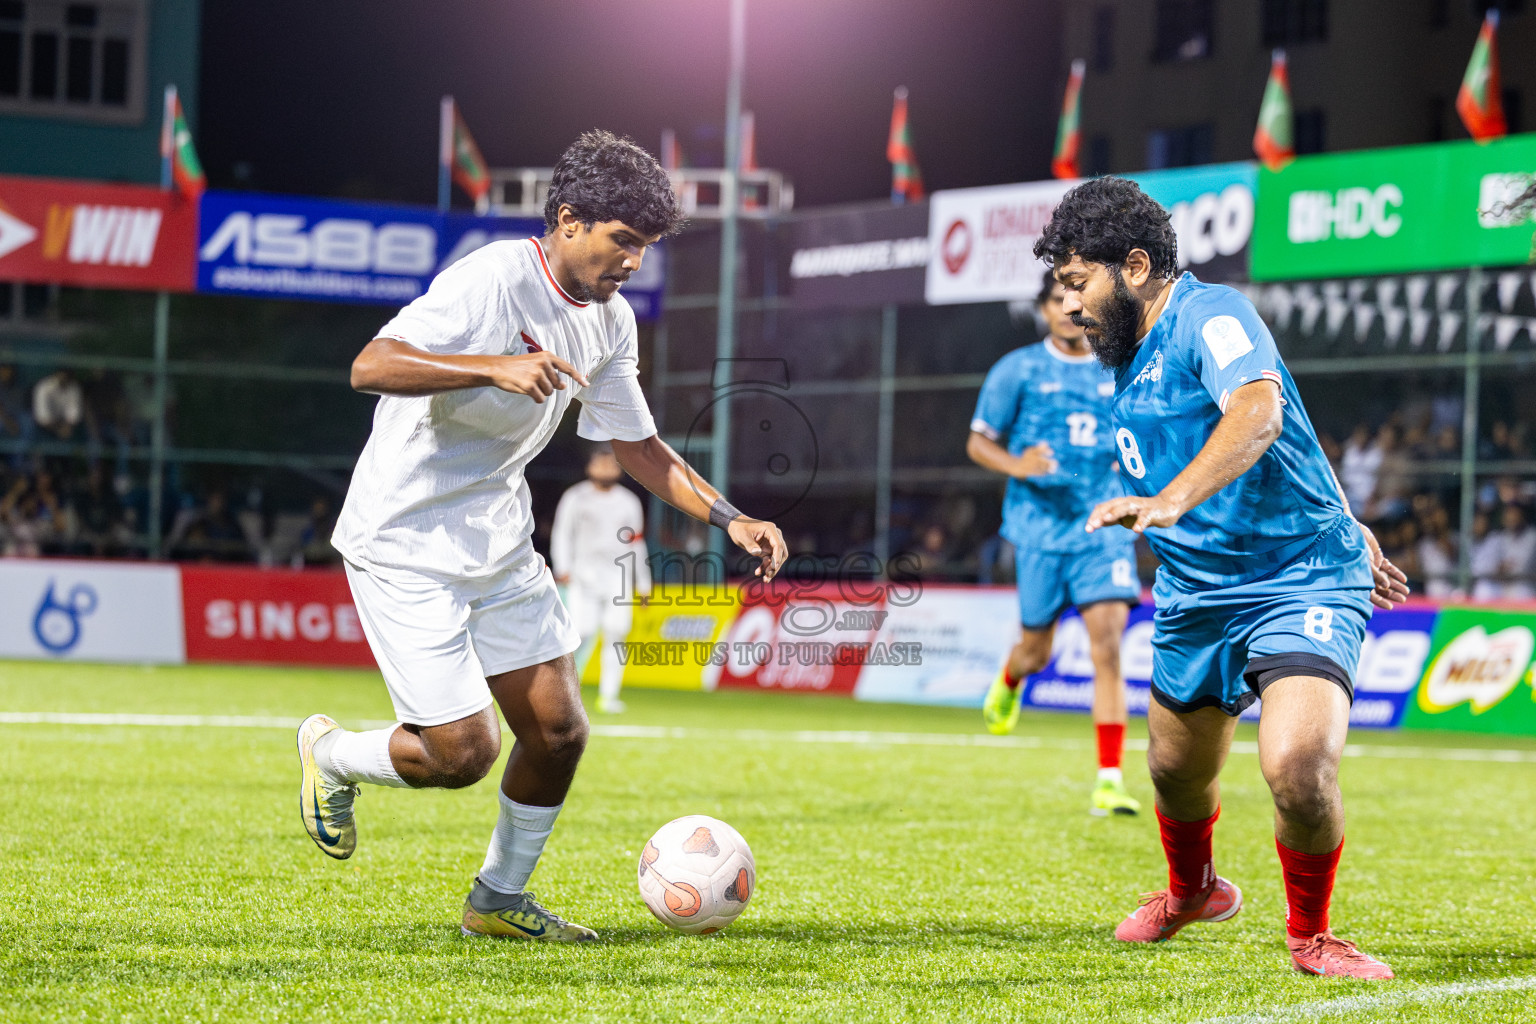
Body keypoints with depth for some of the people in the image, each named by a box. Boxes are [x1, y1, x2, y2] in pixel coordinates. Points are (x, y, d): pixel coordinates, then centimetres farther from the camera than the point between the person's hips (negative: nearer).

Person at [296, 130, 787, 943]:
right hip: (404, 545, -8)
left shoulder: (609, 321, 5)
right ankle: (329, 754, 22)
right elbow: (371, 366, -30)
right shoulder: (492, 281, -21)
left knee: (559, 731, 2)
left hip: (500, 543, 8)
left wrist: (729, 520, 2)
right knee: (463, 753, -10)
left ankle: (500, 899, 24)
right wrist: (497, 367, -42)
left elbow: (636, 445, 14)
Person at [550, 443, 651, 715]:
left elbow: (636, 544, 16)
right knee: (582, 632, -13)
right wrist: (563, 568, -16)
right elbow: (562, 534, 0)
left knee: (615, 635, -6)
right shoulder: (575, 498, 4)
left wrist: (643, 585, 14)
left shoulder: (629, 502, 14)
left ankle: (608, 695, -2)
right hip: (584, 574, -3)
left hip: (618, 576, 3)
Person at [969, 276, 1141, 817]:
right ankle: (1008, 681, 49)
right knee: (1037, 650, 8)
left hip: (1104, 529, 1)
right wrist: (1016, 465, -16)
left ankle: (1110, 781, -14)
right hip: (1041, 525, -1)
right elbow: (978, 442, 4)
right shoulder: (1018, 369, 1)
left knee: (1107, 645, -15)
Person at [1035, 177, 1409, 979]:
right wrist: (1349, 532, 27)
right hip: (1195, 595, 9)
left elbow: (1259, 415, -38)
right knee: (1177, 770, 19)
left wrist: (1169, 501, -54)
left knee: (1299, 767, -25)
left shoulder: (1211, 317, -17)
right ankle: (1191, 891, 52)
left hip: (1301, 581, -9)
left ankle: (1310, 935, 2)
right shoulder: (1133, 355, 11)